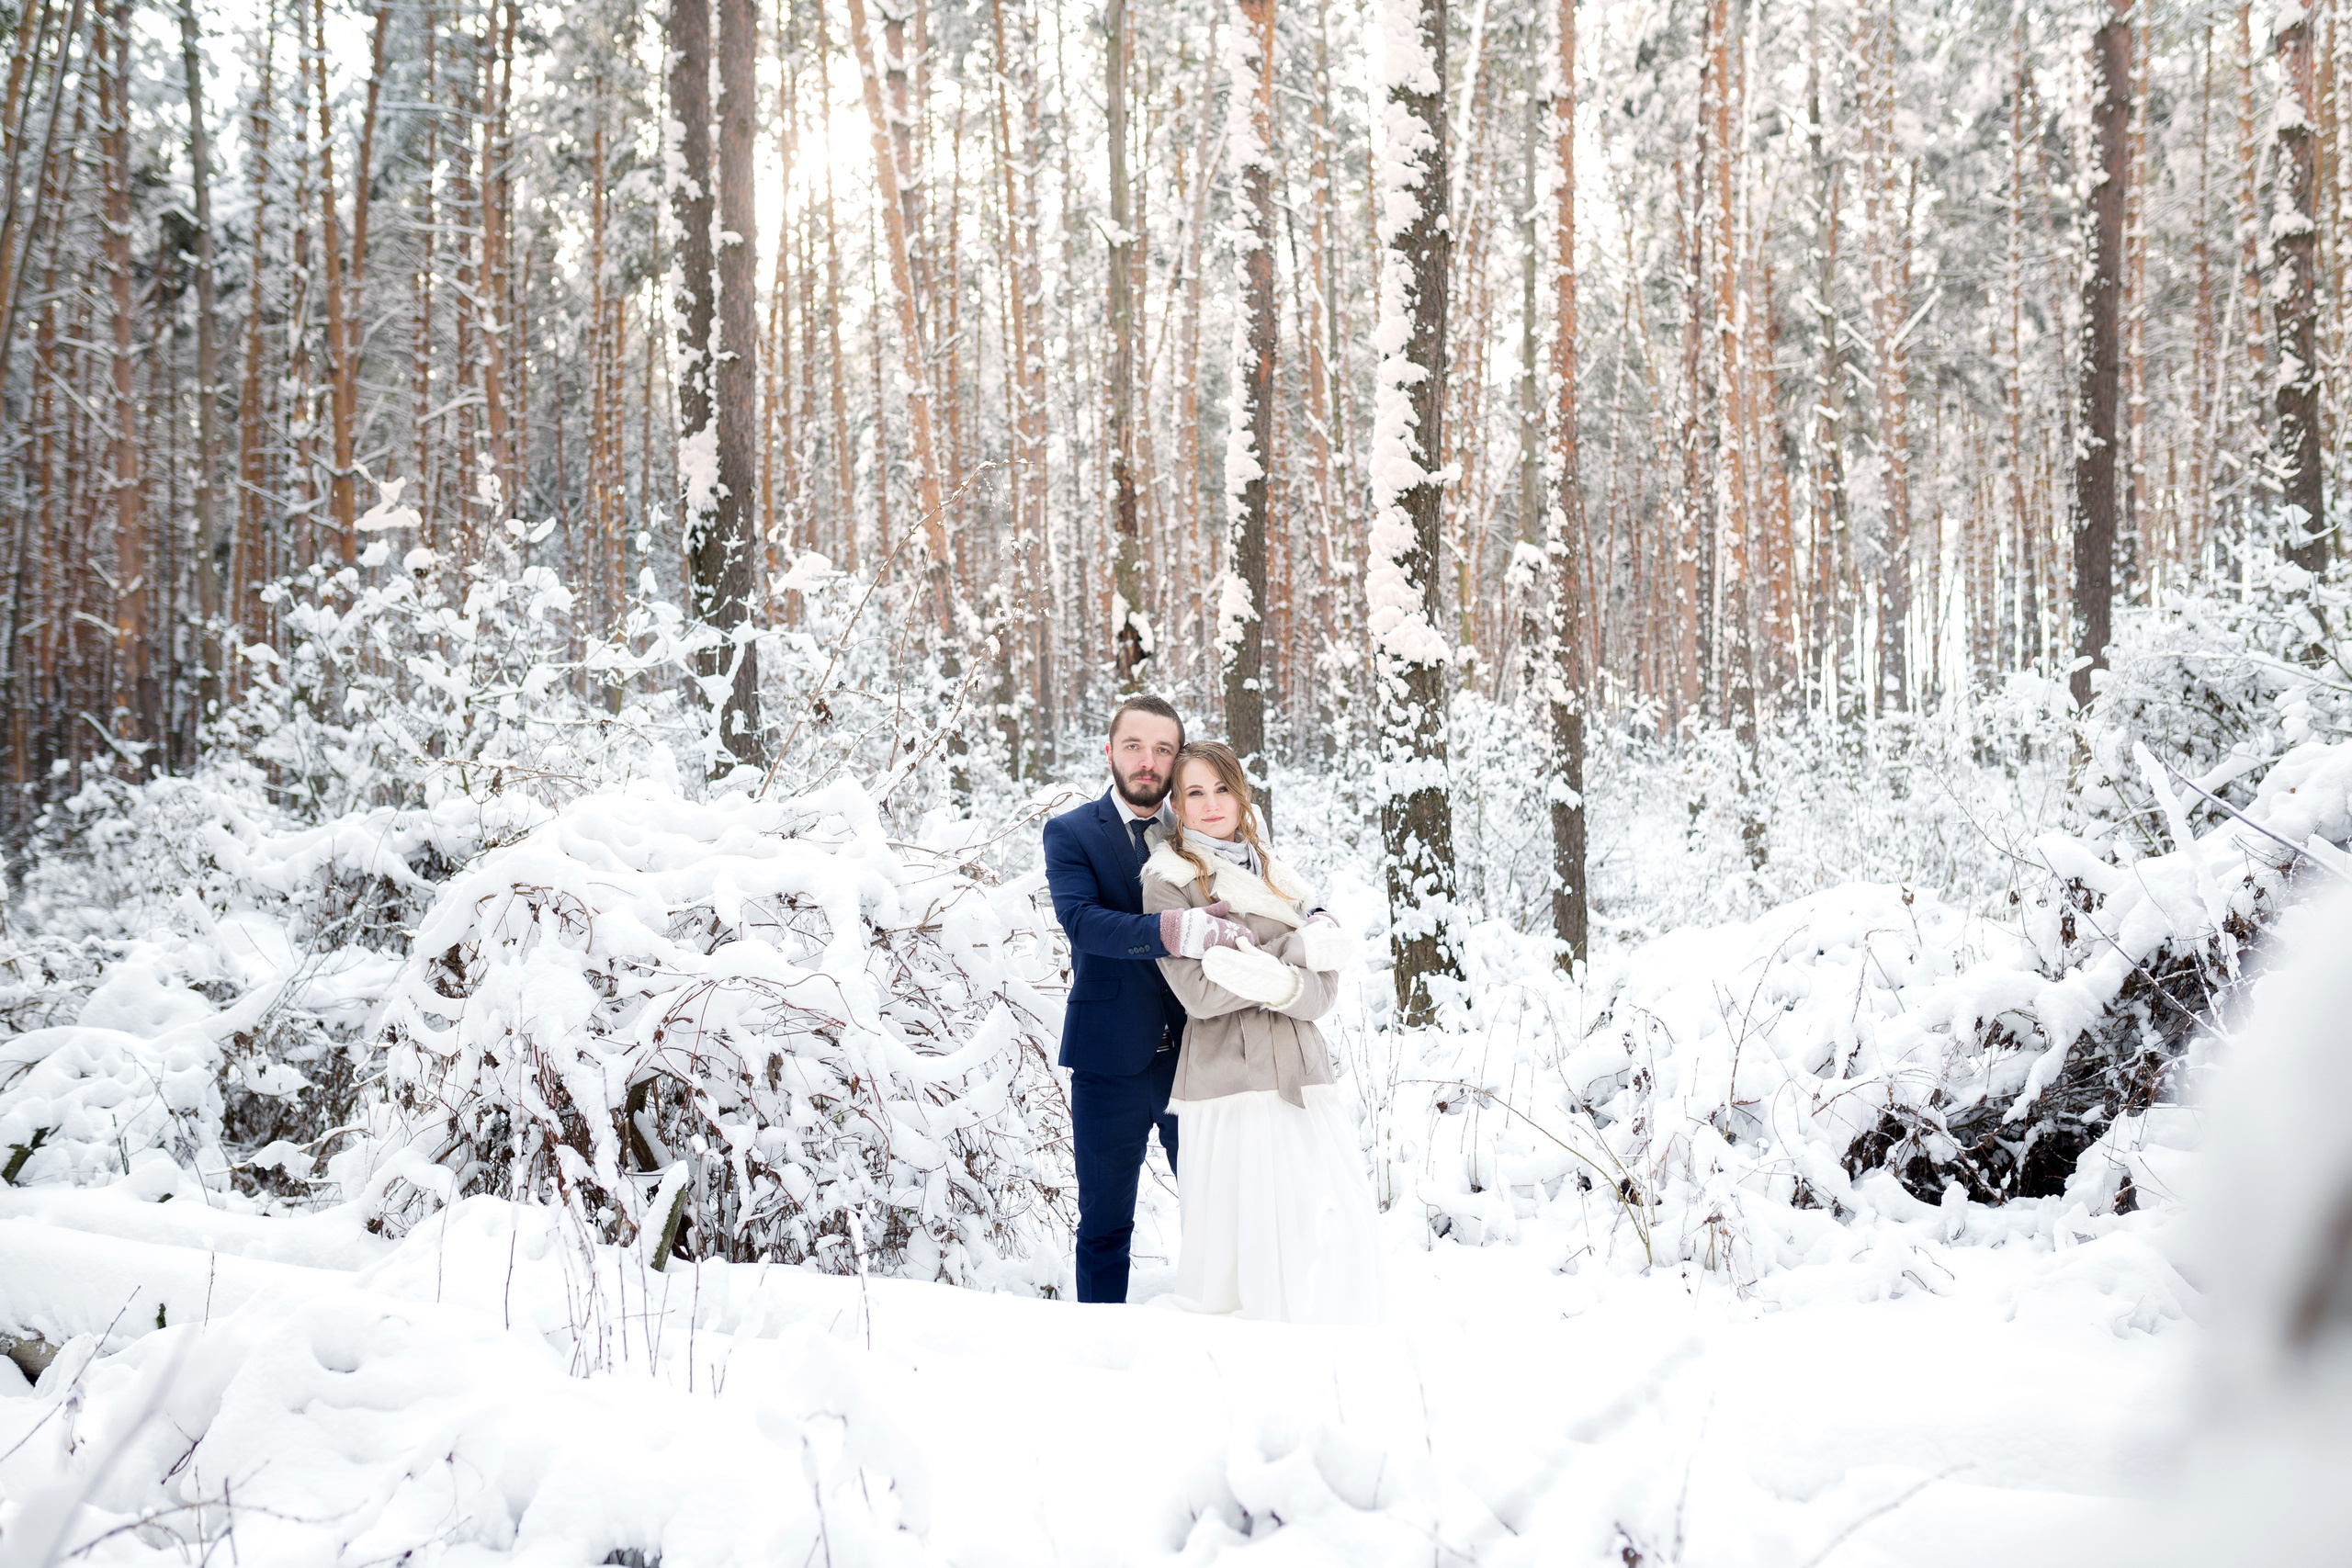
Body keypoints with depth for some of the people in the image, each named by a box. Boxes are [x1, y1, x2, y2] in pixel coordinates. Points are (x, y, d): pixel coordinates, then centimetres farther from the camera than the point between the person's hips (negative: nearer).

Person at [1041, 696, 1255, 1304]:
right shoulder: (1071, 833, -1)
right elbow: (1081, 918, -19)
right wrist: (1167, 932, -35)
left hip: (1199, 1054, 3)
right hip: (1112, 1060, -3)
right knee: (1105, 1223, 7)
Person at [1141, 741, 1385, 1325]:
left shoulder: (1276, 875, 17)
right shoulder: (1168, 878, 2)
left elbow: (1324, 988, 7)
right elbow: (1199, 991, -10)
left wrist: (1271, 979, -14)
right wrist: (1298, 949, -11)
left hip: (1303, 1074, 5)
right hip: (1229, 1077, -5)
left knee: (1340, 1235, -3)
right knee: (1242, 1246, -9)